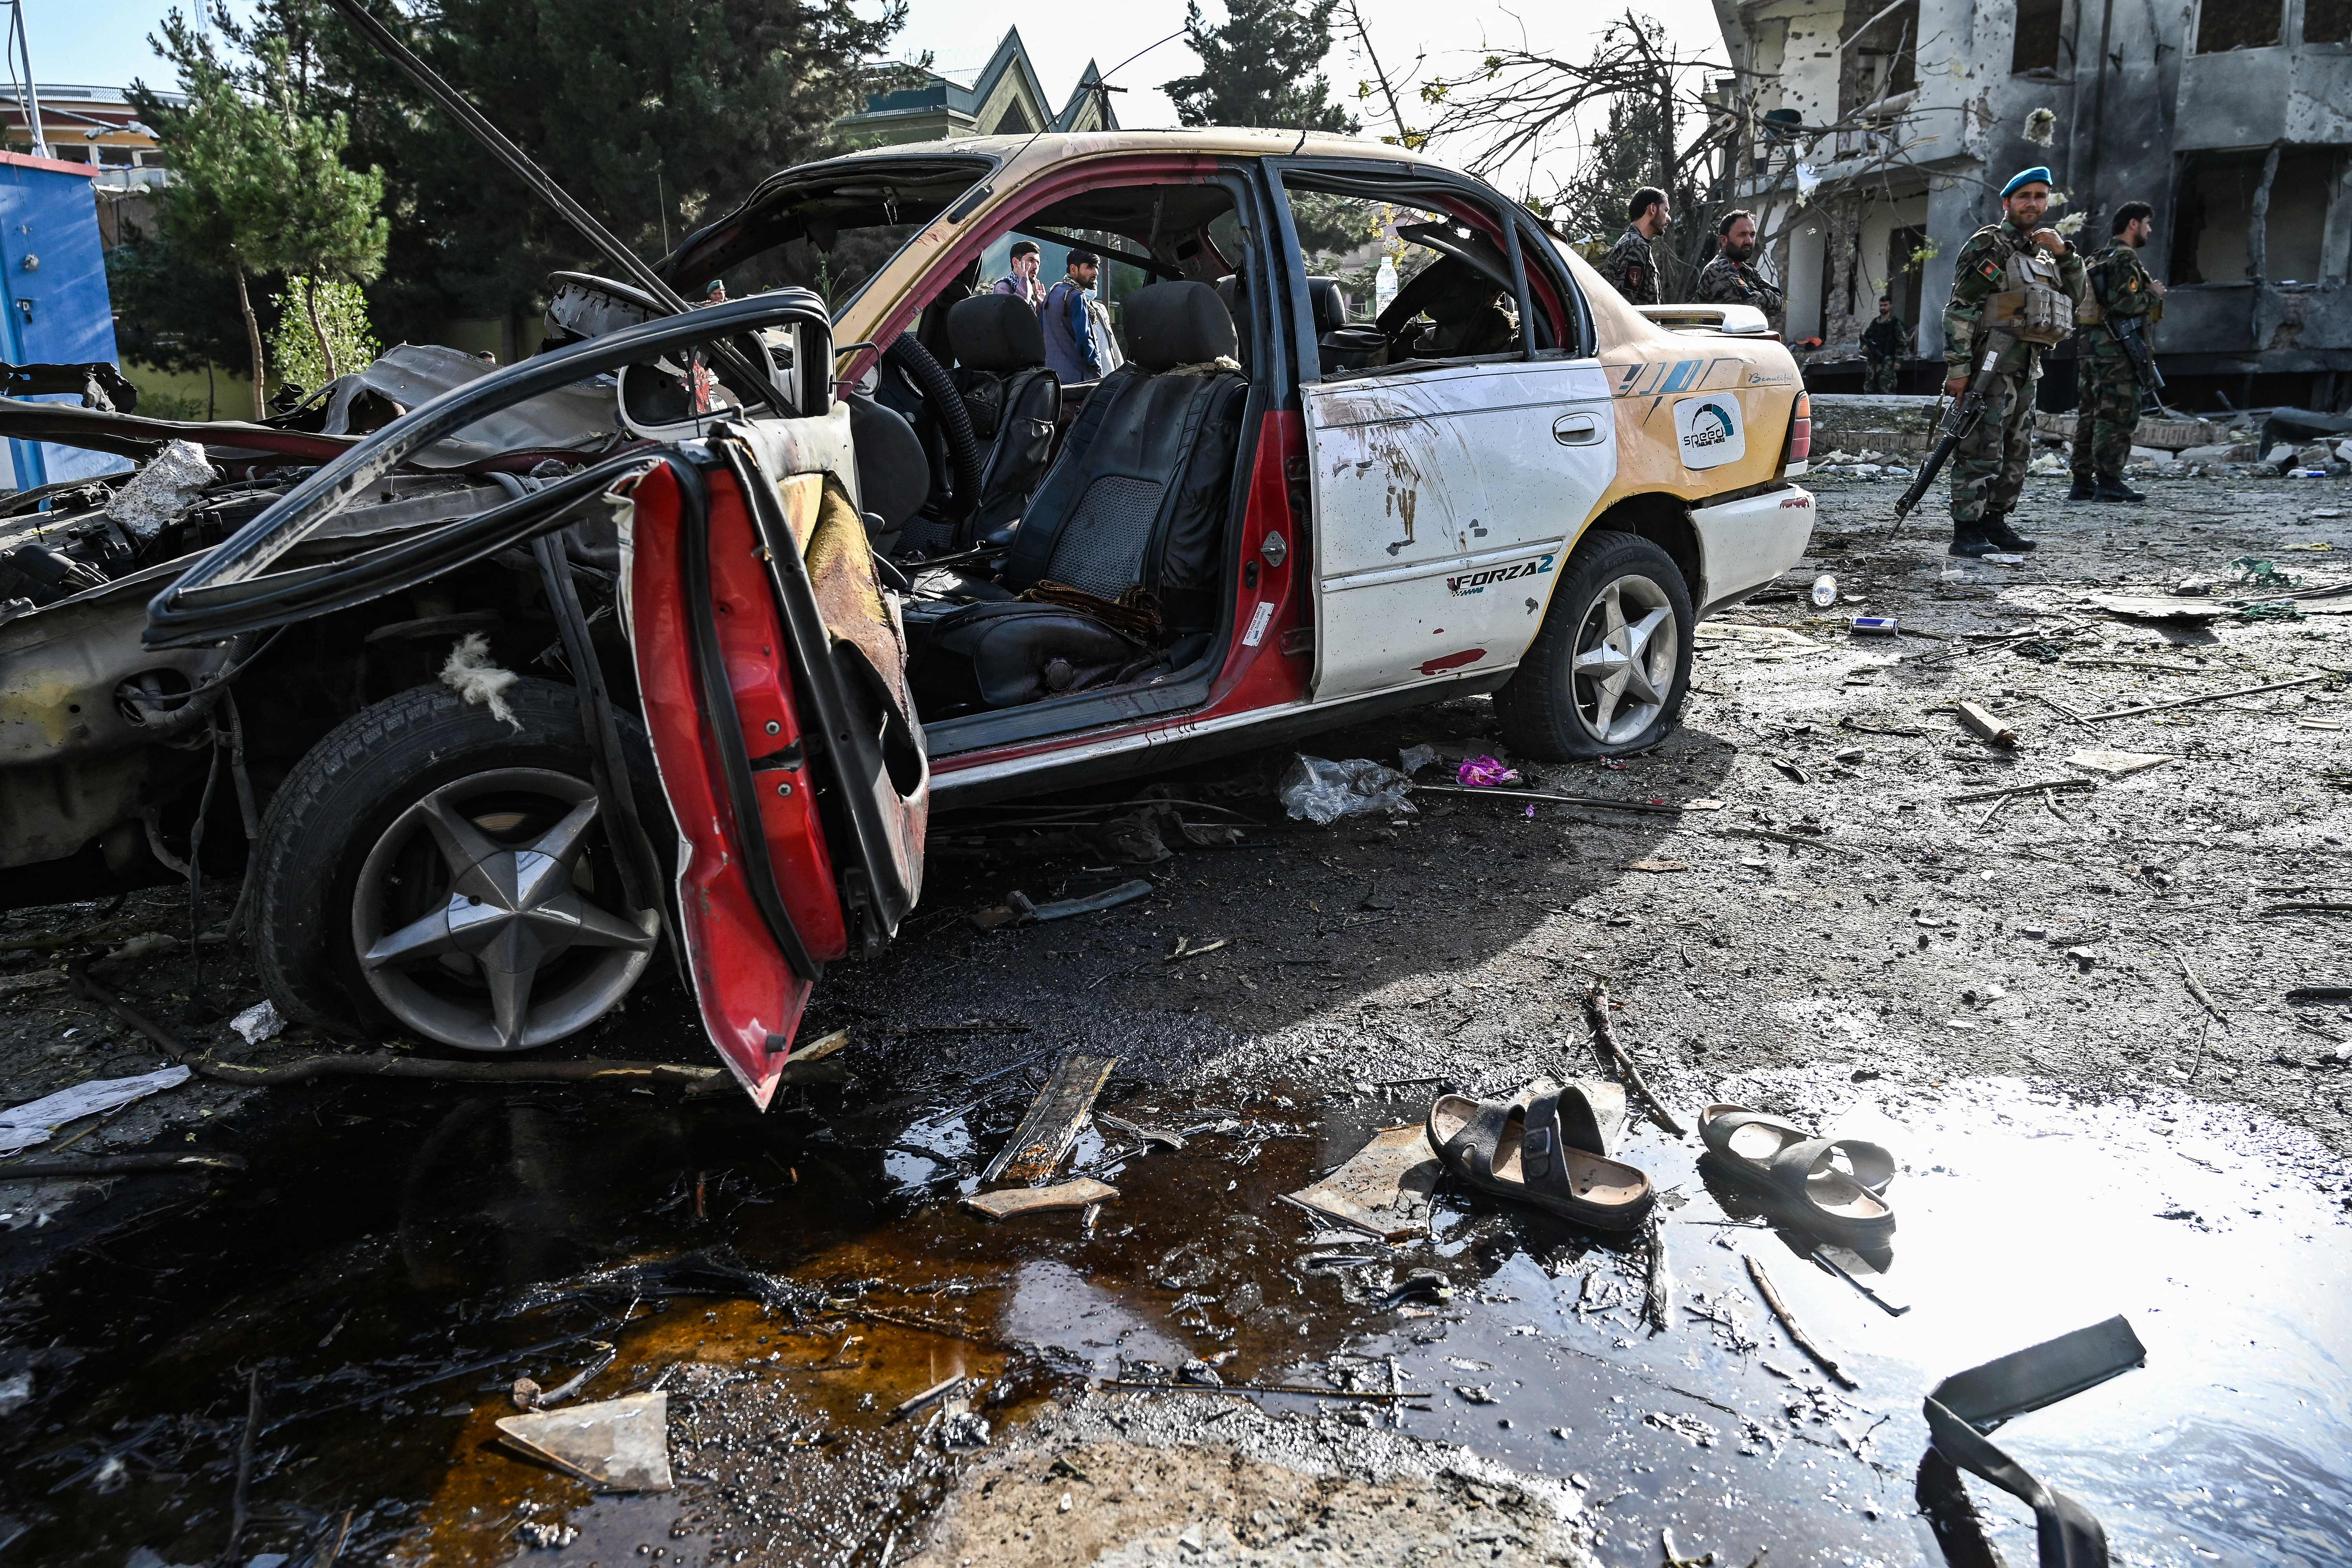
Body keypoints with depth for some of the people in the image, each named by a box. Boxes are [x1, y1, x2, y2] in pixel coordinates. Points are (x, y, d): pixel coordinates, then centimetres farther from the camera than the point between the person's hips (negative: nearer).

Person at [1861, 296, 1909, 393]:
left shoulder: (1896, 323, -2)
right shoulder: (1874, 322, 14)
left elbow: (1903, 343, -5)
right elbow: (1865, 337, 25)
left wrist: (1899, 360, -14)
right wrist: (1865, 346, 2)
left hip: (1887, 361, -6)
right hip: (1872, 360, 6)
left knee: (1886, 390, -14)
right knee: (1869, 390, 7)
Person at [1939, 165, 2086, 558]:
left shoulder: (2042, 252, 19)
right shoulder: (1989, 247, -7)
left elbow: (2076, 298, 19)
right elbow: (1959, 310, -14)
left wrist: (2065, 254, 4)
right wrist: (1959, 369, -22)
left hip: (2025, 373, 9)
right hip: (1990, 369, -9)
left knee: (2016, 453, 11)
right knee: (1981, 452, -12)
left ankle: (1995, 524, 19)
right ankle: (1966, 532, -11)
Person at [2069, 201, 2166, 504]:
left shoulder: (2097, 260, 19)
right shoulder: (2125, 259, -10)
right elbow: (2124, 302, -22)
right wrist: (2152, 295, -5)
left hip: (2091, 346, 9)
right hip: (2117, 349, -9)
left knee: (2090, 415, 9)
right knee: (2118, 415, -8)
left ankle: (2082, 482, 11)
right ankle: (2109, 482, -10)